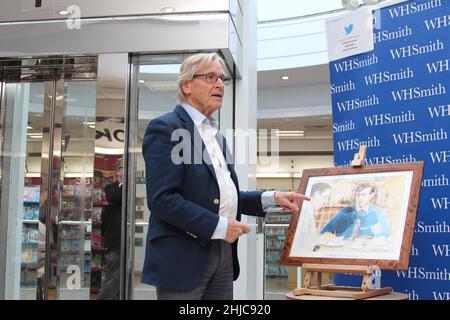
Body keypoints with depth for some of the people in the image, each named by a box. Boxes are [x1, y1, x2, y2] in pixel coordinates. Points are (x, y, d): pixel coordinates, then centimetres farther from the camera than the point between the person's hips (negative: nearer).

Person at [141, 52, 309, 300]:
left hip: (223, 253, 8)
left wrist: (271, 198, 7)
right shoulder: (165, 128, -9)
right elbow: (161, 198, -19)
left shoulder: (217, 135, 17)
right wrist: (218, 226, -19)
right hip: (183, 257, -8)